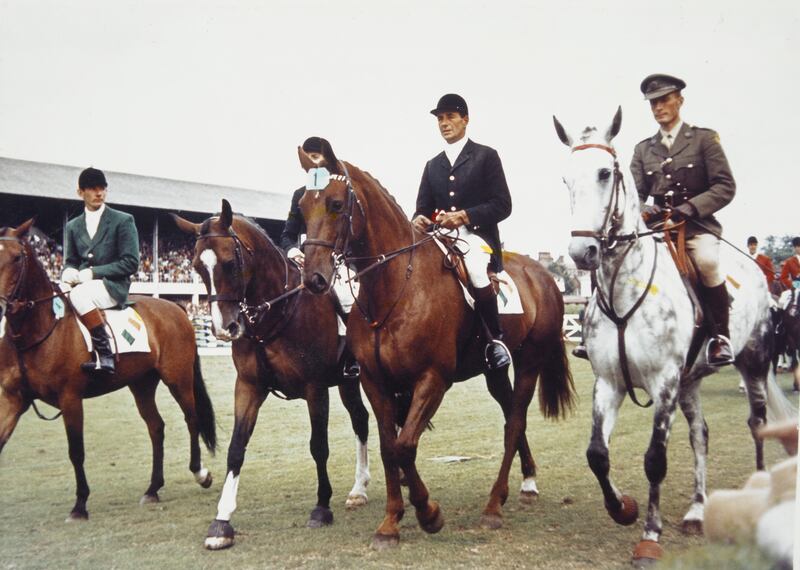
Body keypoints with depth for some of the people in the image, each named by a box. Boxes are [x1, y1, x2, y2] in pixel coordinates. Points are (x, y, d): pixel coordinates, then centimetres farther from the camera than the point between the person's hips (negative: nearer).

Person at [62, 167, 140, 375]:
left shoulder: (123, 221, 1)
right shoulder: (73, 226, 16)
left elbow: (130, 262, -6)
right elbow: (70, 261, 21)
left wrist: (93, 272, -15)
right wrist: (69, 272, -5)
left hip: (112, 287, -6)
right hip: (82, 285, 6)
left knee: (79, 294, -36)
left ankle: (105, 354, -37)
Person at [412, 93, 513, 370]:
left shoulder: (486, 156, 7)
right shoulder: (432, 165, 22)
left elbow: (502, 205, -2)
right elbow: (423, 207, 17)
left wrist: (465, 216, -17)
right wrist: (418, 220, -9)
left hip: (477, 236, -5)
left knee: (473, 267, -37)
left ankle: (496, 339, -20)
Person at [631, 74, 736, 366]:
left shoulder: (704, 138, 4)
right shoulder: (643, 149, 15)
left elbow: (725, 187, -4)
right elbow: (636, 192, 10)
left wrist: (689, 208, -19)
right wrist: (643, 210, -15)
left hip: (697, 225, -4)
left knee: (707, 261, -35)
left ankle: (720, 335, -18)